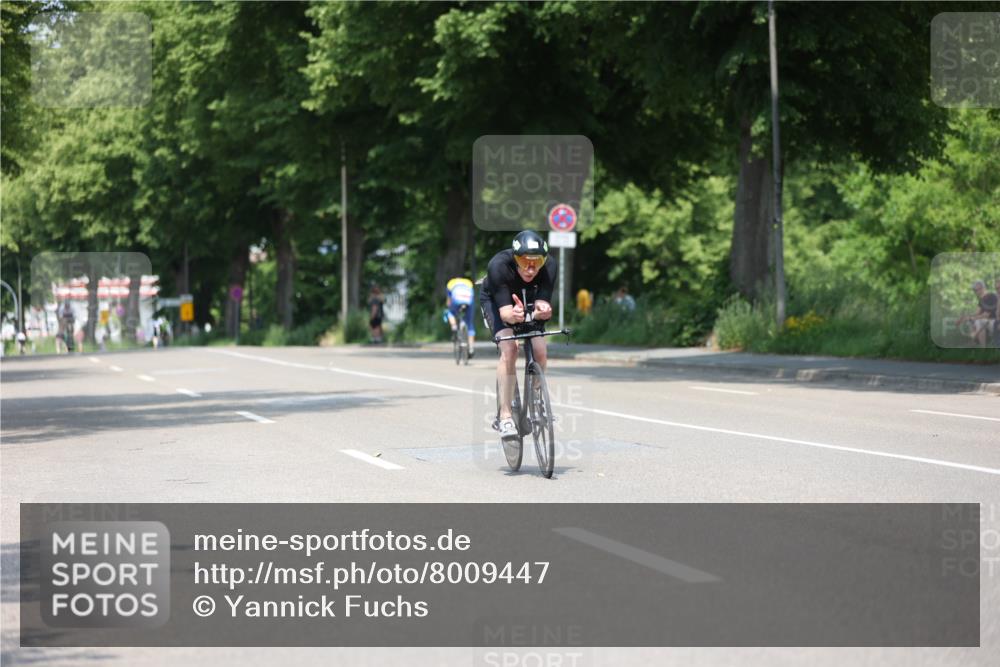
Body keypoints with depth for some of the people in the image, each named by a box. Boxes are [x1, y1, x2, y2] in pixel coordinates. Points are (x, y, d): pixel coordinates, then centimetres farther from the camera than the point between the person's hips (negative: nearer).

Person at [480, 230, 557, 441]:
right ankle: (505, 416, -24)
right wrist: (513, 315, -64)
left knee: (540, 352, -13)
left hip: (528, 300, 3)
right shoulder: (498, 265, -38)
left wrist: (542, 310, -56)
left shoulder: (549, 265, -31)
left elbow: (542, 303, -32)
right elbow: (504, 310, -41)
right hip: (496, 300, -3)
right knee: (509, 349, -25)